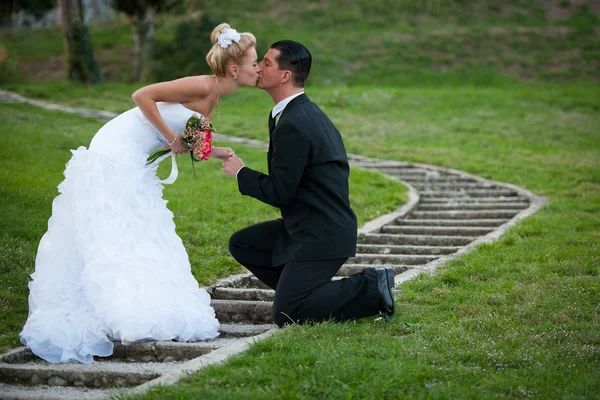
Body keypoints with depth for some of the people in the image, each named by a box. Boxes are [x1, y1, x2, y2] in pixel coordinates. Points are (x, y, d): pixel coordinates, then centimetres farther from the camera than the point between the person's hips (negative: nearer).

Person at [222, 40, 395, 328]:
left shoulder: (293, 125, -22)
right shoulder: (304, 111, 10)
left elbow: (279, 193, -18)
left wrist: (241, 173, -5)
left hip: (321, 235, -10)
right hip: (310, 226, 10)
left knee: (286, 314, -11)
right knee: (241, 244, 14)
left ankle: (371, 289, -7)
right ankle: (307, 291, 11)